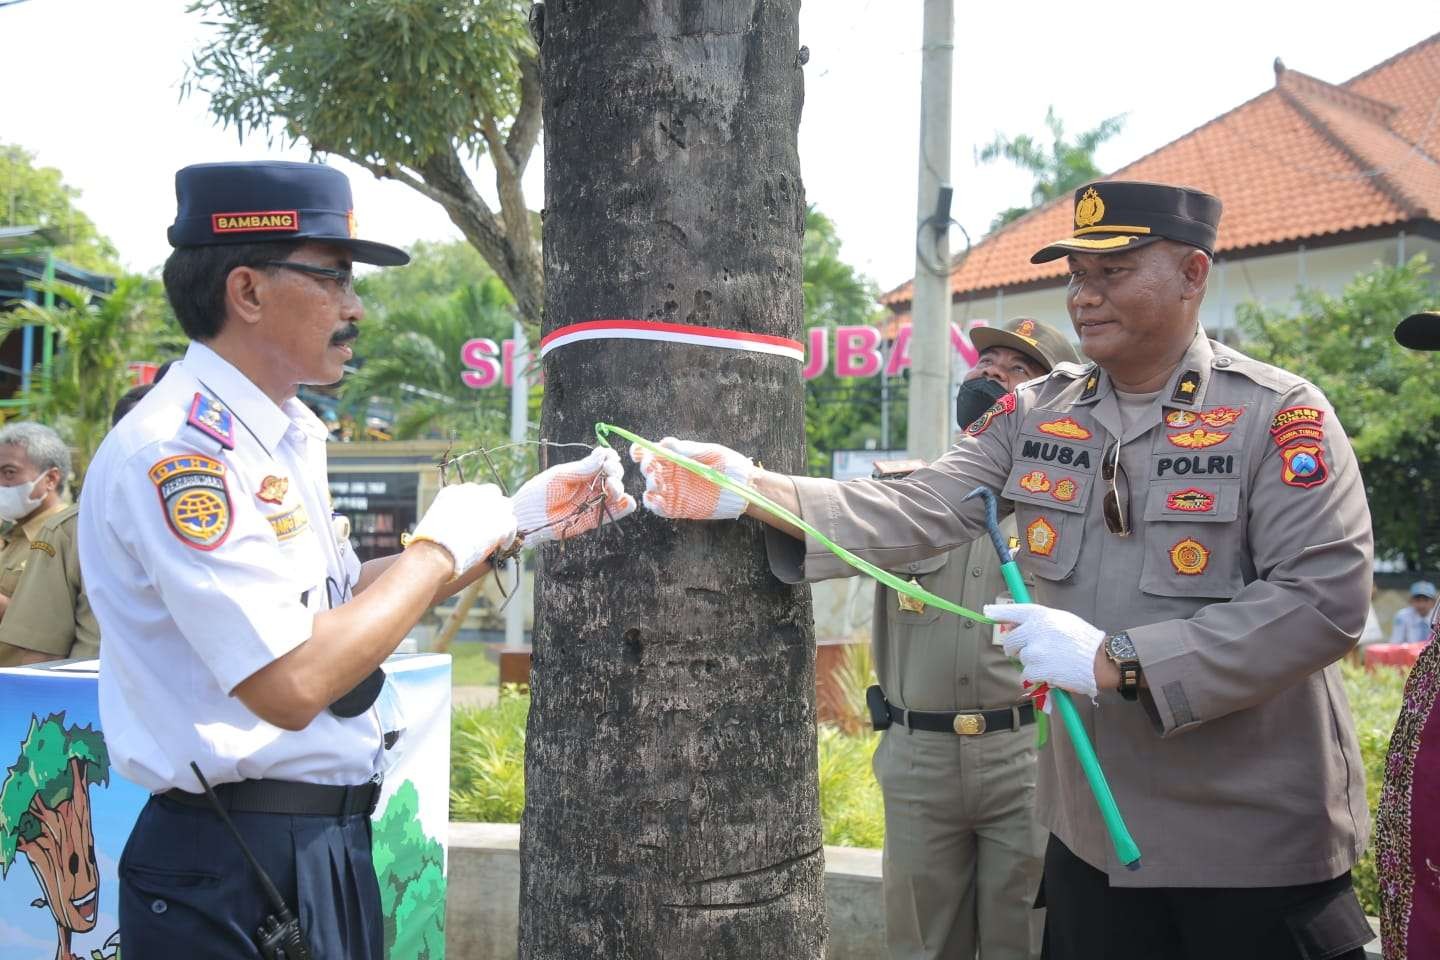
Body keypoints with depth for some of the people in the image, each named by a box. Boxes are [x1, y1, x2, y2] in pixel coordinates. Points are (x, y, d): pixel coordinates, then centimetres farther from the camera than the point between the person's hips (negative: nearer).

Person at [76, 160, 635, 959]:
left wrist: (518, 522, 10)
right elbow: (292, 683, -27)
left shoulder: (286, 434, 8)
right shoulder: (174, 452, -21)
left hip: (328, 842, 9)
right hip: (236, 870, -9)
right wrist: (439, 547, -15)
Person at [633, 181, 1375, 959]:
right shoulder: (1034, 417, 4)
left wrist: (1116, 660, -26)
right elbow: (918, 511, -7)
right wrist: (759, 493, -23)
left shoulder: (1281, 418, -11)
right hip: (1091, 831, 5)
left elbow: (1324, 603, -21)